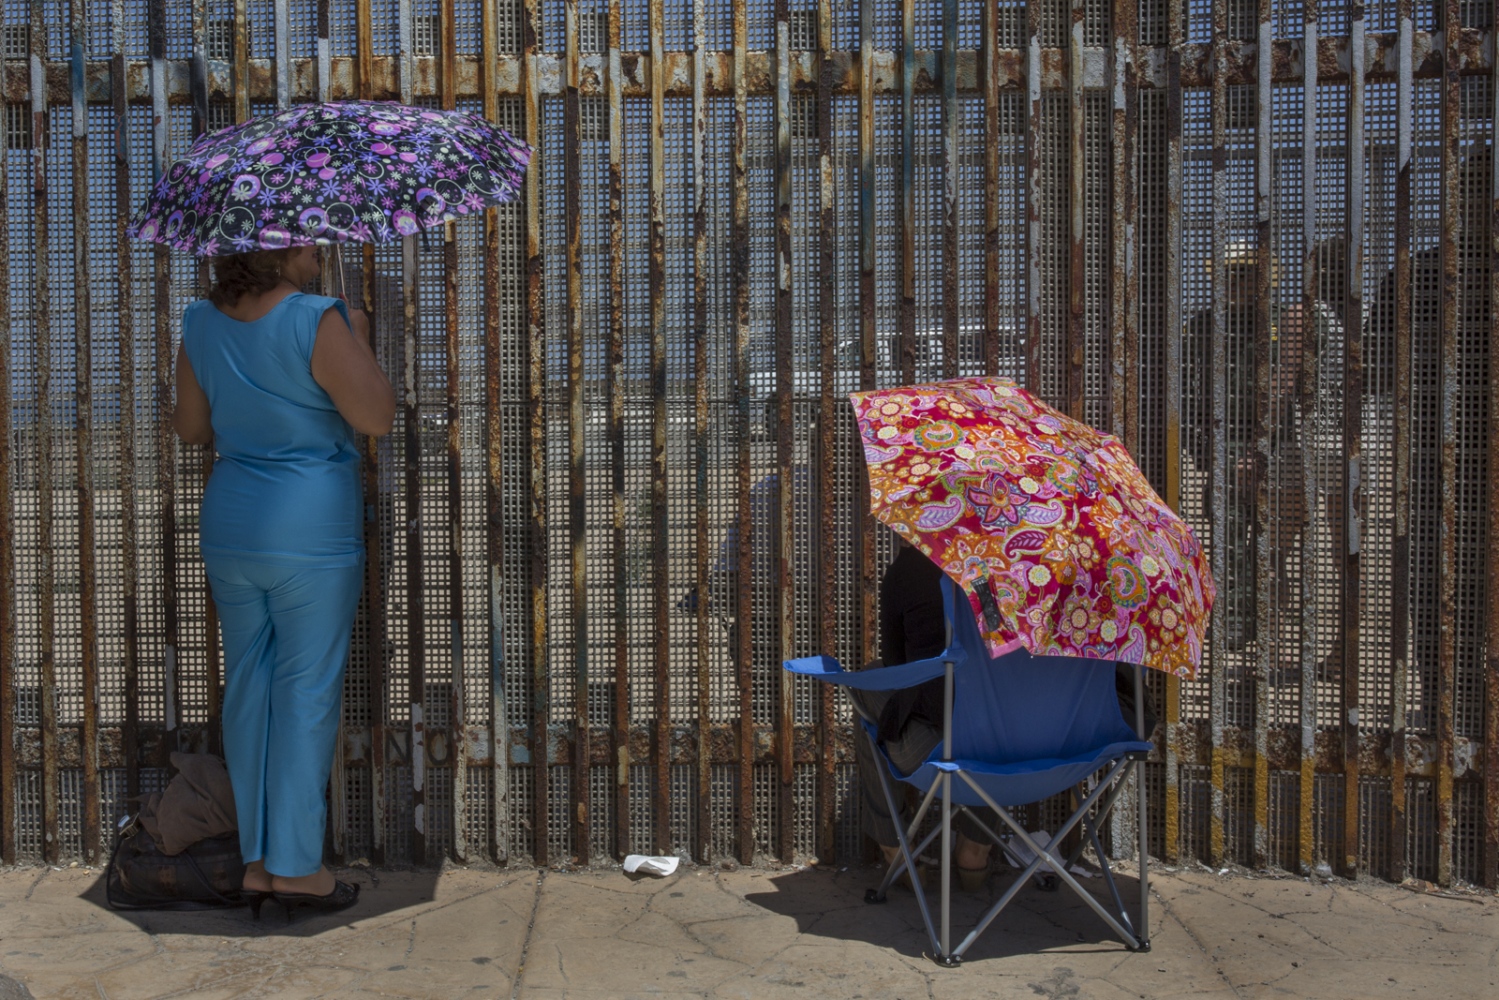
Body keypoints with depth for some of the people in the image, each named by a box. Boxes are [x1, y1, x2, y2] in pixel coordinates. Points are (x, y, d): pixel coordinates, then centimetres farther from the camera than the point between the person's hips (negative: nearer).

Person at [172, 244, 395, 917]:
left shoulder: (201, 326, 2)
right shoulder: (318, 322, -16)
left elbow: (190, 428, 10)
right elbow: (376, 417, -16)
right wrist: (359, 343, -2)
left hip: (229, 530, 6)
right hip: (312, 533, -6)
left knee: (248, 690, 12)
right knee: (307, 693, 3)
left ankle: (257, 862, 19)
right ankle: (295, 866, 8)